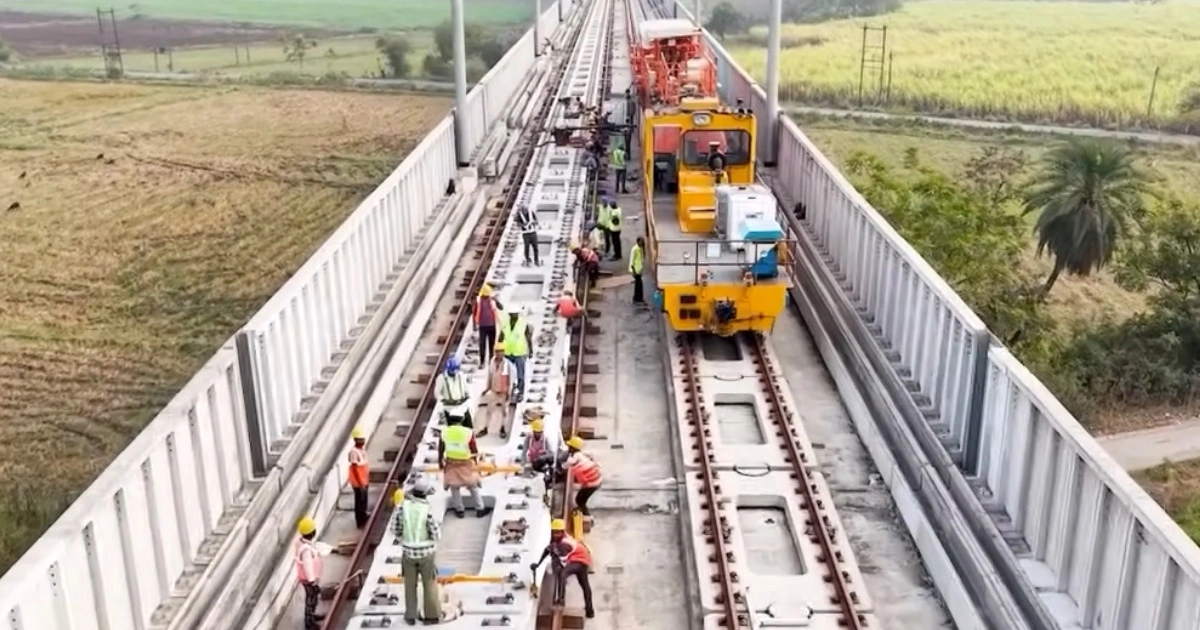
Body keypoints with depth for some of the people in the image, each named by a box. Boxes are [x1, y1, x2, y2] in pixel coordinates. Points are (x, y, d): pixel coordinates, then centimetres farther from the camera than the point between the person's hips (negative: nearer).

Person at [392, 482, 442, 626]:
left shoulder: (403, 506, -13)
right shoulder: (427, 510, -21)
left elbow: (395, 529, -4)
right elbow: (436, 536, -15)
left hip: (408, 552, 2)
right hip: (426, 552, -2)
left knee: (410, 585, 19)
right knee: (430, 584, 16)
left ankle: (410, 616, 27)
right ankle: (432, 615, 26)